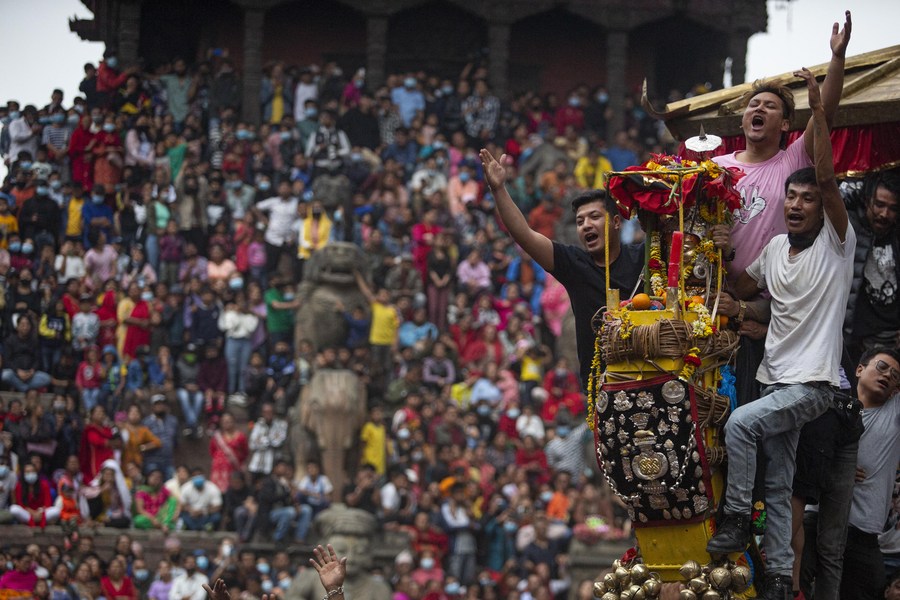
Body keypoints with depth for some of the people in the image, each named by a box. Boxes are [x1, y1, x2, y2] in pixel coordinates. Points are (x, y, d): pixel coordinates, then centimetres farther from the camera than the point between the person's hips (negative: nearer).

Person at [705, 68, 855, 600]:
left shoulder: (836, 244, -8)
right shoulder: (776, 248, 11)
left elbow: (828, 178, -22)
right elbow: (744, 289, 29)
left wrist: (819, 111, -27)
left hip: (813, 383, -7)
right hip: (776, 378, 7)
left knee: (740, 423, -26)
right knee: (779, 486, 6)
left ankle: (737, 518, -13)